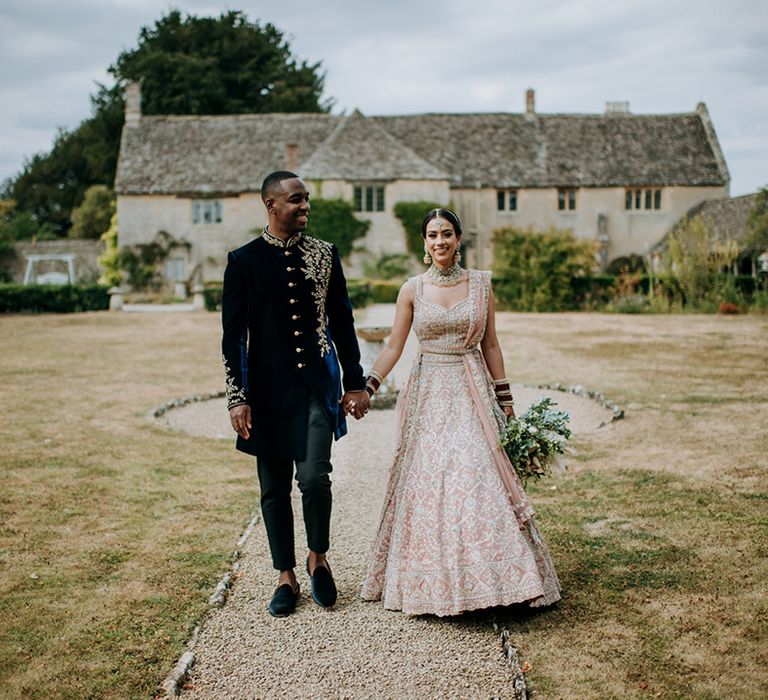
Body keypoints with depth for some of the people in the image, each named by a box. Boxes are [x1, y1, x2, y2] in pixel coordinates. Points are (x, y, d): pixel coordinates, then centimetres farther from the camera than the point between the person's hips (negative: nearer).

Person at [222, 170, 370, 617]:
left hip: (317, 385, 0)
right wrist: (237, 398, -6)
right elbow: (233, 335, -1)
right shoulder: (244, 260, 0)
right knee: (275, 488, 7)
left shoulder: (325, 255, 6)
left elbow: (343, 323, 10)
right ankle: (287, 577, 24)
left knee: (314, 475, -13)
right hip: (269, 389, 0)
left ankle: (318, 557, 14)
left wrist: (355, 383, 7)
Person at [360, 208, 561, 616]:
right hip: (428, 395, 0)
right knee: (426, 482, 0)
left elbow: (490, 345, 8)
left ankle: (487, 575, 6)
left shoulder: (481, 284, 4)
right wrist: (366, 388, -8)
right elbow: (394, 346, 3)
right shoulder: (412, 290, 2)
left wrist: (504, 399, 7)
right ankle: (431, 583, 12)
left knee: (480, 478, -6)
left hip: (473, 393, 0)